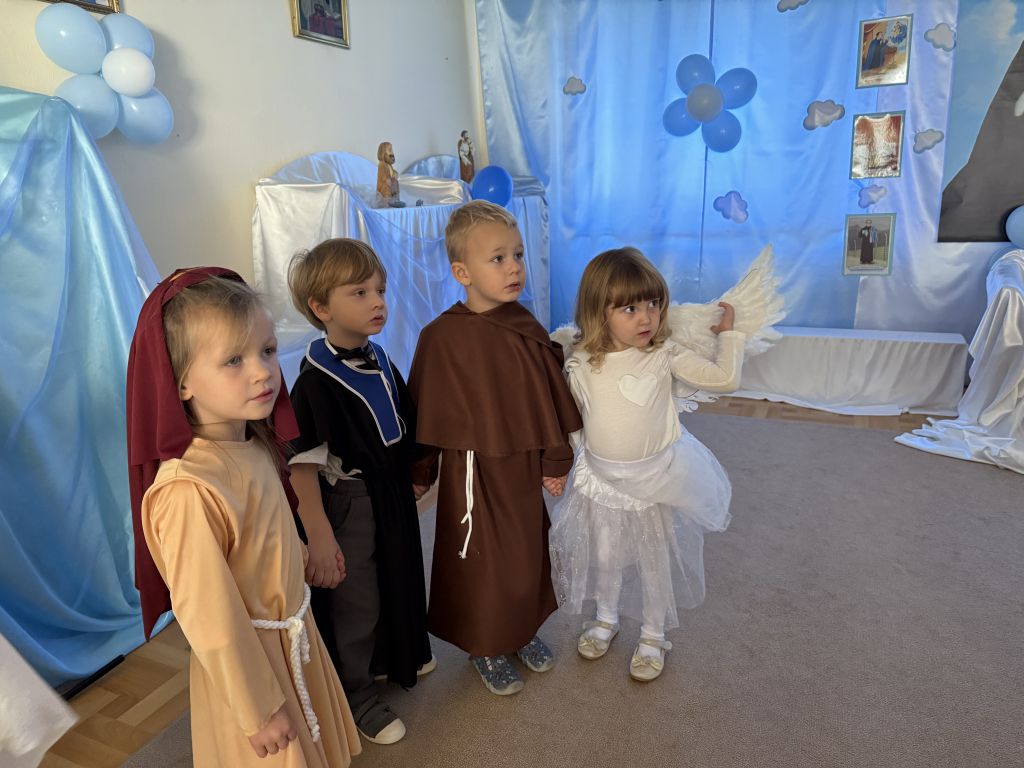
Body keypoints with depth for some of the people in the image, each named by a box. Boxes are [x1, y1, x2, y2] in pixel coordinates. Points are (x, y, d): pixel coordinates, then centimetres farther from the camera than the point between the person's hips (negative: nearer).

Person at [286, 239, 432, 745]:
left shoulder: (378, 358, 0)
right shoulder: (316, 381, -24)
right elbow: (303, 464, -26)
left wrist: (412, 477, 20)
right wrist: (319, 536, -28)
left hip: (392, 493, 8)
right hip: (348, 502, -8)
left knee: (398, 578, 25)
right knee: (355, 602, 9)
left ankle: (398, 655, 51)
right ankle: (356, 694, 33)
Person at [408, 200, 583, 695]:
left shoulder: (527, 331, -5)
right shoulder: (441, 337, -15)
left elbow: (551, 397, 3)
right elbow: (425, 411, -7)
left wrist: (556, 461, 6)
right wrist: (421, 472, 1)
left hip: (523, 465, 4)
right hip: (472, 469, -4)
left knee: (528, 553, 20)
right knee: (479, 562, 12)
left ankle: (523, 631, 46)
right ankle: (485, 649, 37)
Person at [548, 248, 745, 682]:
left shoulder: (665, 355, -16)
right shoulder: (582, 365, -12)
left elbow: (723, 379, -13)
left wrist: (728, 333, -7)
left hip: (655, 479, -1)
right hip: (602, 479, 2)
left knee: (655, 561, 15)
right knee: (605, 556, 19)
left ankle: (653, 636, 39)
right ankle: (606, 617, 47)